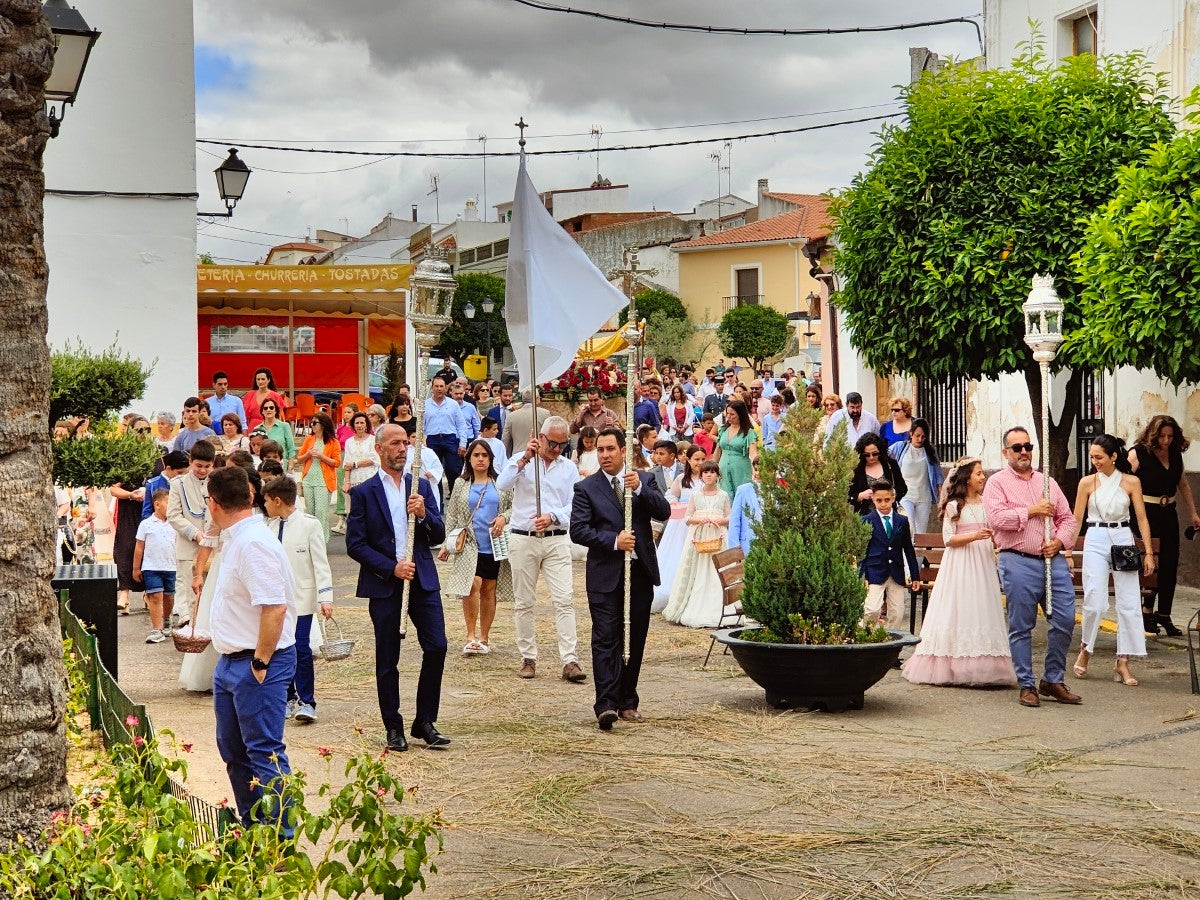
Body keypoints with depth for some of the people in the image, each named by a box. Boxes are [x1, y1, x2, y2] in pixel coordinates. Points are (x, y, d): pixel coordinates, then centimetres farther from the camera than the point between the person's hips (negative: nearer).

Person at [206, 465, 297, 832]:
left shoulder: (254, 543, -21)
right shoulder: (238, 539, 12)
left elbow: (275, 607, -28)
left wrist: (260, 663, -22)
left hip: (257, 664, -11)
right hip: (231, 662, 11)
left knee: (264, 752, -6)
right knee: (233, 749, 18)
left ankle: (279, 836, 0)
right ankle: (251, 827, 29)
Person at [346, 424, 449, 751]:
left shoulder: (422, 487, 11)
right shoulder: (363, 492, 0)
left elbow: (438, 537, 8)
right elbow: (355, 544, -5)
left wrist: (423, 515, -12)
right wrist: (392, 567, -14)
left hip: (422, 581, 3)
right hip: (384, 585, -3)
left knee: (437, 647, -6)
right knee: (387, 659, 3)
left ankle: (425, 722, 7)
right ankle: (393, 727, 15)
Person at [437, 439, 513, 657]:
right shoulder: (460, 485, 9)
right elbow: (451, 516, 11)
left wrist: (504, 517, -10)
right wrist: (447, 545, 6)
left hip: (494, 546, 1)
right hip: (469, 546, -1)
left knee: (488, 591, 5)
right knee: (473, 585, -19)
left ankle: (484, 638, 17)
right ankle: (471, 636, -10)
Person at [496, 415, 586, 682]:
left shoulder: (569, 468, 10)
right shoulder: (520, 460, 6)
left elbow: (573, 506, 3)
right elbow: (502, 484, -13)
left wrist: (552, 517, -15)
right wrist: (525, 459, -21)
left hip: (557, 541, 0)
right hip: (523, 540, 0)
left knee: (564, 600, -9)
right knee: (523, 602, 5)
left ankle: (570, 661, -13)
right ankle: (528, 658, 14)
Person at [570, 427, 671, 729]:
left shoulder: (645, 480, 10)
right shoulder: (586, 488, 2)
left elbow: (664, 512, -3)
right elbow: (578, 530, -7)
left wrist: (640, 489, -16)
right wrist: (613, 541, -17)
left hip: (641, 572, 3)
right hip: (605, 575, -3)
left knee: (635, 639, 8)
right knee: (606, 639, -10)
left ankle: (628, 702, 18)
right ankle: (606, 705, -15)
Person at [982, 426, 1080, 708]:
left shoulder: (1047, 482, 19)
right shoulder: (997, 482, 3)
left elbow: (1067, 518, 17)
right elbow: (996, 518, -13)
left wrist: (1059, 541, -1)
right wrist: (1031, 511, -9)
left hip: (1053, 560, 5)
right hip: (1018, 562, -5)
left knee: (1065, 620, 1)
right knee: (1021, 627, 0)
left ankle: (1053, 680, 15)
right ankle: (1026, 686, 8)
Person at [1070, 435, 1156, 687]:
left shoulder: (1131, 482, 3)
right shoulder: (1087, 482, 3)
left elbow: (1142, 519, 4)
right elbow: (1076, 519, 6)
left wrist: (1148, 552, -1)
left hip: (1123, 540, 1)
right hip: (1096, 541, -1)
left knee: (1129, 604, -2)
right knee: (1095, 602, -8)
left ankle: (1123, 664, 4)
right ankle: (1085, 651, 16)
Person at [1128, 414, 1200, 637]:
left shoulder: (1175, 454, 7)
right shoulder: (1138, 453, -10)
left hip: (1168, 514, 6)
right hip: (1146, 513, -6)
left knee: (1170, 565, 5)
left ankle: (1164, 614, 15)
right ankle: (1147, 611, 9)